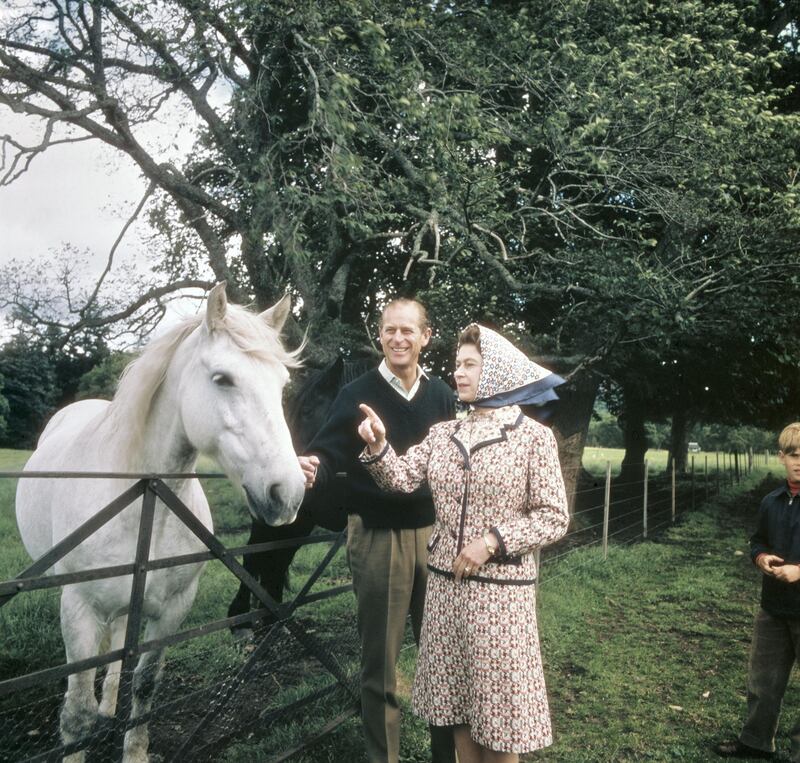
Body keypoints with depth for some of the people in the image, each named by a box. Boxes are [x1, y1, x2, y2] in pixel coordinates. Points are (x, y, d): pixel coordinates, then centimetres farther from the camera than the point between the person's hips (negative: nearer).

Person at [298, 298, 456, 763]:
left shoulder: (442, 396, 4)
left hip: (433, 533, 3)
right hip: (377, 537, -3)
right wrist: (312, 469, -35)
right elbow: (329, 456, -13)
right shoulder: (358, 395, -6)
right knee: (380, 659, 9)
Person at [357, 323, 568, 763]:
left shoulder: (533, 436, -7)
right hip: (445, 583, 5)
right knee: (457, 701, 16)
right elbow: (402, 479, -2)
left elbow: (554, 517, -8)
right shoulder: (443, 434, 7)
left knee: (496, 704, 8)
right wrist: (378, 446, -20)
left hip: (500, 589, -4)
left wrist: (494, 541, -18)